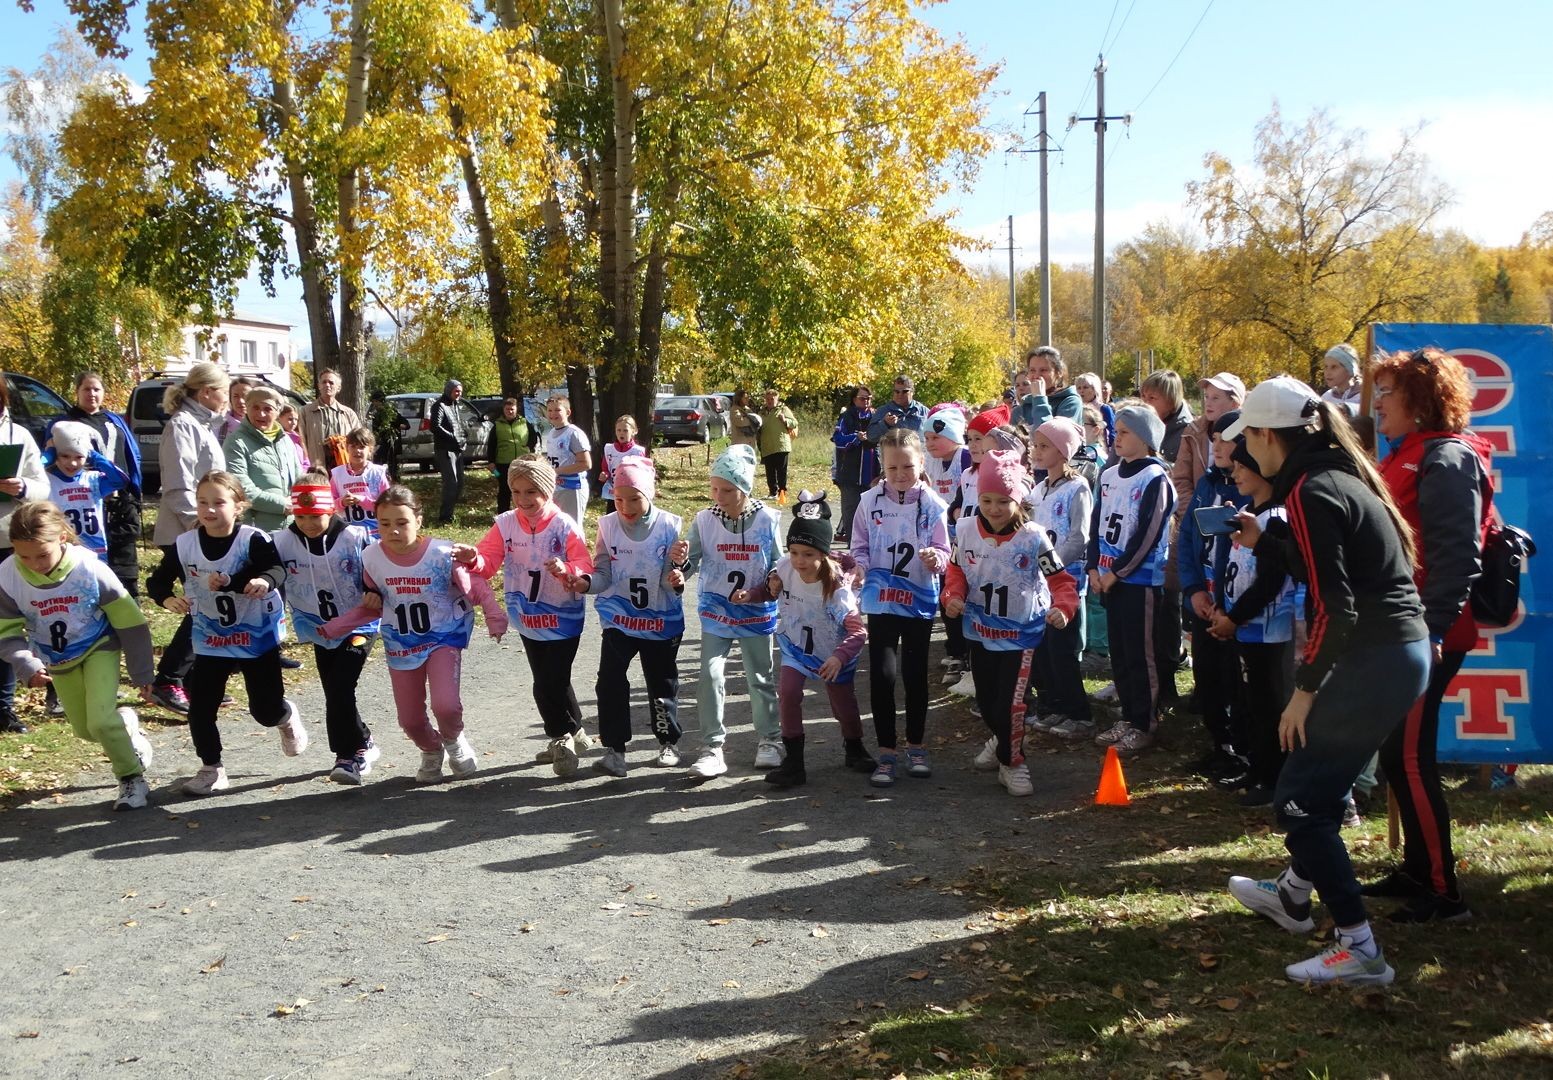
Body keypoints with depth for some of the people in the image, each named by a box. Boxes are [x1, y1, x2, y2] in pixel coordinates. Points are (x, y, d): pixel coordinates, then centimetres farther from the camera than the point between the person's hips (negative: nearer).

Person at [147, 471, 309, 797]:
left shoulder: (252, 540, -20)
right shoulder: (184, 545, -9)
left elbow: (277, 570, -34)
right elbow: (157, 581, -1)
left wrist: (263, 581, -58)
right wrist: (167, 599, -23)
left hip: (257, 636, -3)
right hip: (210, 641, 3)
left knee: (265, 709, 3)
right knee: (200, 708, 1)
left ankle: (287, 716, 41)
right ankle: (211, 770, 20)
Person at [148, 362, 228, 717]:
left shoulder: (202, 425, 17)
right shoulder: (182, 425, -13)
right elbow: (179, 488, -19)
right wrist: (201, 526, -20)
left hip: (206, 534, 9)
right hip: (187, 535, -9)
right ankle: (167, 682, -4)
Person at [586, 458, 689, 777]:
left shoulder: (669, 526, -12)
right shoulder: (608, 525, -8)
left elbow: (672, 584, -9)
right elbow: (603, 577, -4)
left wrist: (677, 566, -30)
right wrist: (581, 582, -24)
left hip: (661, 620, -1)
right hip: (618, 619, 1)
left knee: (663, 684, 13)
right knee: (610, 682, -9)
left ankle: (668, 743, 32)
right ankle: (614, 748, 1)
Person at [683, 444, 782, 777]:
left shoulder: (767, 519, -10)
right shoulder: (704, 520, -8)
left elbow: (778, 562, -1)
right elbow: (693, 562, -2)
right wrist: (681, 563, -24)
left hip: (757, 611, 0)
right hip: (716, 610, 1)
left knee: (760, 677, 12)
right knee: (710, 676, -8)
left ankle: (769, 740, 29)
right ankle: (712, 747, 3)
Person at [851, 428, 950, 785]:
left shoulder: (933, 505, -5)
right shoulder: (870, 502, -2)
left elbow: (944, 553, -4)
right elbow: (860, 547, 5)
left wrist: (936, 558, -26)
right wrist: (860, 567, -15)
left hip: (920, 601, 0)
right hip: (880, 601, 0)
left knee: (915, 675, 10)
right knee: (882, 675, -3)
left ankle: (916, 747, 26)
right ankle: (886, 753, 10)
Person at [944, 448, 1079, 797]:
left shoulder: (1033, 538, -16)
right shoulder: (967, 532, -6)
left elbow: (1060, 579, -13)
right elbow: (957, 571, 7)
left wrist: (1063, 607, -31)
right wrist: (953, 596, -11)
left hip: (1020, 634, -4)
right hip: (980, 631, 4)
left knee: (1010, 702, -8)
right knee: (985, 699, 17)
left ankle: (1012, 762, 15)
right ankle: (1004, 741, 46)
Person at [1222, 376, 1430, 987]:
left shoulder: (1309, 492, -16)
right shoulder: (1341, 475, 12)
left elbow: (1334, 608, -21)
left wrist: (1304, 690, -15)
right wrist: (1262, 537, 22)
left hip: (1374, 660, -10)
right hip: (1402, 651, 10)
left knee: (1298, 799, -1)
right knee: (1318, 784, 24)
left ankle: (1358, 950, 2)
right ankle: (1292, 896, 43)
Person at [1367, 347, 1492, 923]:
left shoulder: (1446, 460, -13)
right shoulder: (1410, 455, 17)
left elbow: (1457, 556, -21)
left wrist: (1431, 631, -25)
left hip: (1426, 636, -10)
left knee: (1409, 757, -6)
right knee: (1399, 754, 14)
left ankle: (1442, 892, 3)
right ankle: (1416, 870, 26)